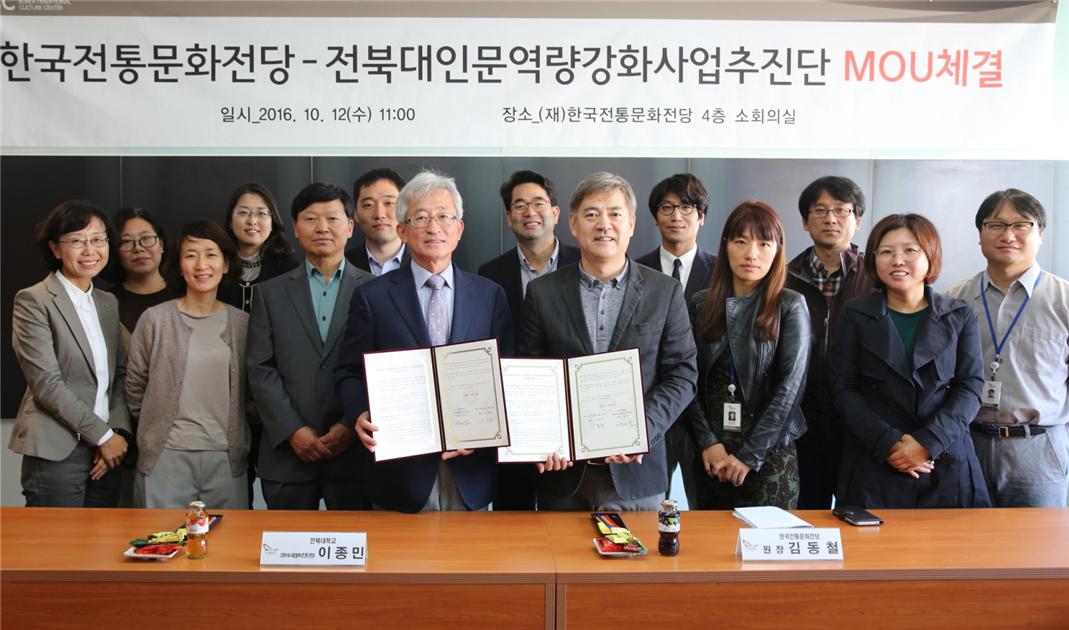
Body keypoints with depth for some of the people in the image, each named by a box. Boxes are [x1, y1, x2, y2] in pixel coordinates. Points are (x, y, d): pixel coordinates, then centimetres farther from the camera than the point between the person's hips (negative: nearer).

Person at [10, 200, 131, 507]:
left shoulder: (109, 303, 13)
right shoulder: (33, 301, -5)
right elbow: (46, 383, -11)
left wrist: (119, 432, -3)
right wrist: (103, 434, -10)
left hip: (106, 451, 5)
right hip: (56, 454, -5)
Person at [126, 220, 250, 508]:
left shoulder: (242, 323, 4)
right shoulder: (155, 319, -2)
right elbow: (135, 387, 8)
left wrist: (240, 442, 11)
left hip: (226, 458, 2)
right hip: (166, 456, -2)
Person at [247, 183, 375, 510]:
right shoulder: (271, 293, 10)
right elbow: (260, 370, 3)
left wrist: (351, 426, -9)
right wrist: (293, 430, -7)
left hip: (355, 450, -1)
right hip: (288, 452, 2)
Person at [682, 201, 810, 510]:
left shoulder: (790, 307, -3)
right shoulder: (701, 304, 4)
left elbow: (790, 386, -9)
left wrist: (749, 455, -12)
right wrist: (708, 442, -9)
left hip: (769, 453, -2)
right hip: (709, 454, 3)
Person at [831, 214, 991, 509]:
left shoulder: (960, 316, 7)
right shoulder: (856, 315, 5)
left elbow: (970, 387, 0)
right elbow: (843, 390, -1)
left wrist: (928, 442, -13)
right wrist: (888, 442, -13)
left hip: (947, 463, 1)